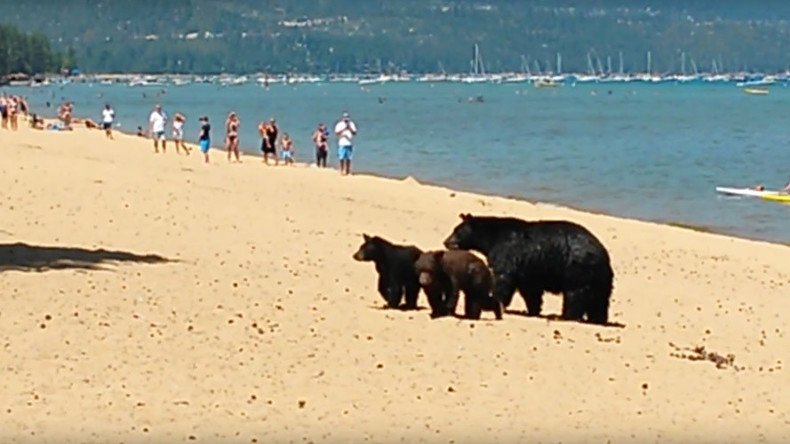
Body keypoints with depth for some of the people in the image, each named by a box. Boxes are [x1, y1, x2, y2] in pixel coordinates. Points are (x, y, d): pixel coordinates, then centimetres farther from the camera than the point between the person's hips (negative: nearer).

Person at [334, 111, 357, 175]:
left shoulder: (351, 124, 9)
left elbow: (355, 133, 4)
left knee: (348, 158, 0)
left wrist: (350, 128, -11)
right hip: (342, 144, -2)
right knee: (342, 158, -6)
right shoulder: (339, 124, 0)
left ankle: (348, 170, 6)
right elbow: (336, 133, -9)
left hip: (349, 144, 2)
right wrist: (344, 129, -16)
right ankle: (342, 170, 1)